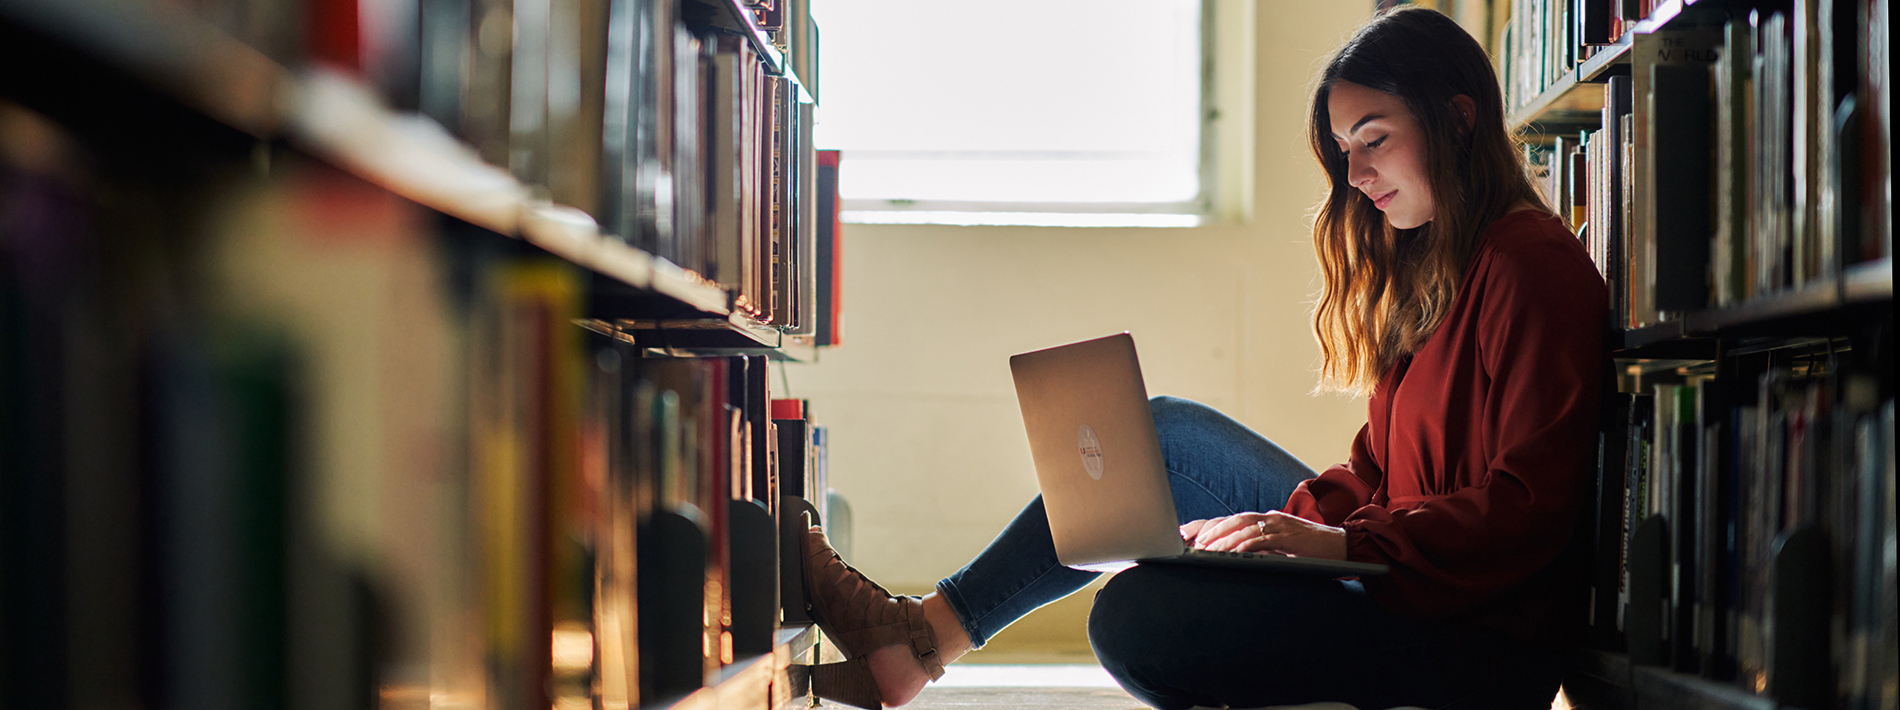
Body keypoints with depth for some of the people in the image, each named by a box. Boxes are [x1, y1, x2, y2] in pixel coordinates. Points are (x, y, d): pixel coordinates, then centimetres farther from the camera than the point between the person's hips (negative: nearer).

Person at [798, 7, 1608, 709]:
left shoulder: (1533, 268, -14)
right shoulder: (1420, 266, 16)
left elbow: (1527, 506, -22)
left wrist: (1342, 545, -27)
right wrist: (1292, 519, -3)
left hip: (1485, 637, -9)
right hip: (1403, 570, 9)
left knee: (1137, 617, -25)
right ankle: (926, 634, 8)